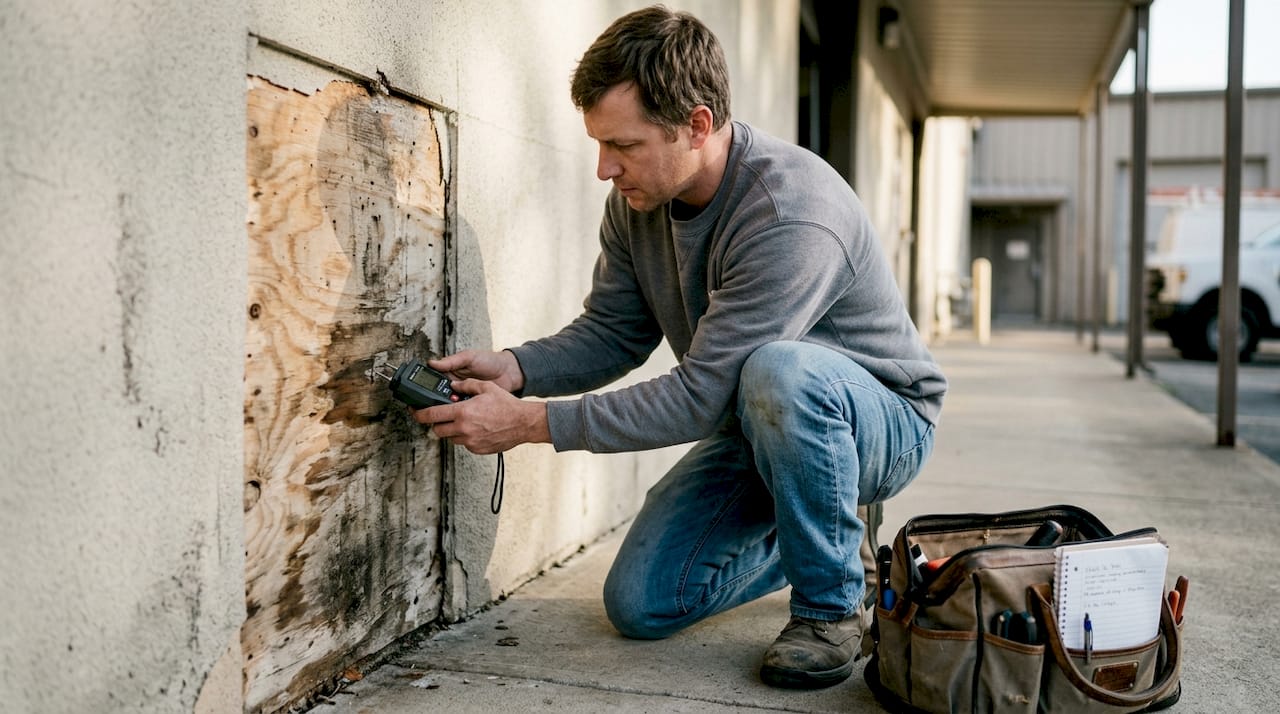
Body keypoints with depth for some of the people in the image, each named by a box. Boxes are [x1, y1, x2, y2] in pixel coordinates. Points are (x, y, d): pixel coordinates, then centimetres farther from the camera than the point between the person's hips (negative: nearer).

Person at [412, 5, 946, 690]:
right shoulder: (637, 201, -7)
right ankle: (789, 541, 25)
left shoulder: (792, 216, -33)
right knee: (641, 604, -1)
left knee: (780, 370, -41)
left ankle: (830, 606, -18)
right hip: (759, 427, 7)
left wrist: (532, 421, -30)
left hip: (881, 420, -6)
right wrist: (515, 367, -20)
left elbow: (701, 394, -33)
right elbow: (612, 334, 0)